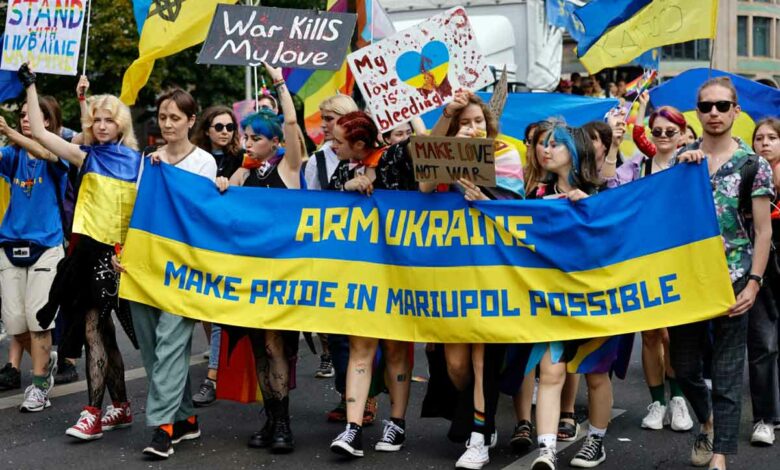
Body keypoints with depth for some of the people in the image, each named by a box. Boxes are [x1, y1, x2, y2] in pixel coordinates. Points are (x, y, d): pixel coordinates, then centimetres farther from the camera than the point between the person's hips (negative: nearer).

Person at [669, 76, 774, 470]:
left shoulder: (754, 165, -1)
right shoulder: (682, 158, 7)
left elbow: (763, 231, -2)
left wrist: (753, 283, -10)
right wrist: (682, 169, -10)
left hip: (732, 280, -3)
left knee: (727, 374, 0)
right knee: (683, 367, 12)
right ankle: (707, 421, 39)